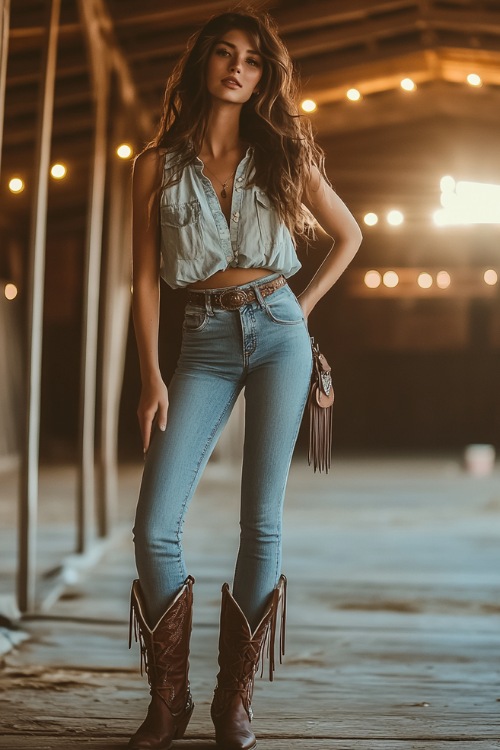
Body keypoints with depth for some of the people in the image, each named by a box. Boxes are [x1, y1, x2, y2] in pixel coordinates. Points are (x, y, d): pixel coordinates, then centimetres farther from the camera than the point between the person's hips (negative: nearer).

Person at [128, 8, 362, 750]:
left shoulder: (283, 156, 7)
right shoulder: (158, 166, 5)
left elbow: (349, 233, 20)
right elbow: (145, 280, 3)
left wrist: (305, 305, 10)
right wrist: (151, 376, -4)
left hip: (277, 332, 0)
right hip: (206, 342, 0)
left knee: (262, 523, -3)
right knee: (155, 527, -10)